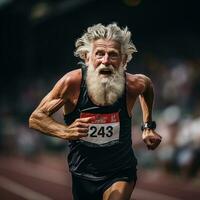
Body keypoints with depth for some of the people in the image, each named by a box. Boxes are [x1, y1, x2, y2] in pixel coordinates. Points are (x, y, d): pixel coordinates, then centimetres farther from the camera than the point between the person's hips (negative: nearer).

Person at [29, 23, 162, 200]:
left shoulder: (133, 85, -19)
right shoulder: (73, 82, -22)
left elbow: (147, 85, 8)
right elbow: (35, 118, -15)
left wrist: (148, 127, 8)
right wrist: (66, 132, -32)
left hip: (120, 175, -1)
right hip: (82, 177, 1)